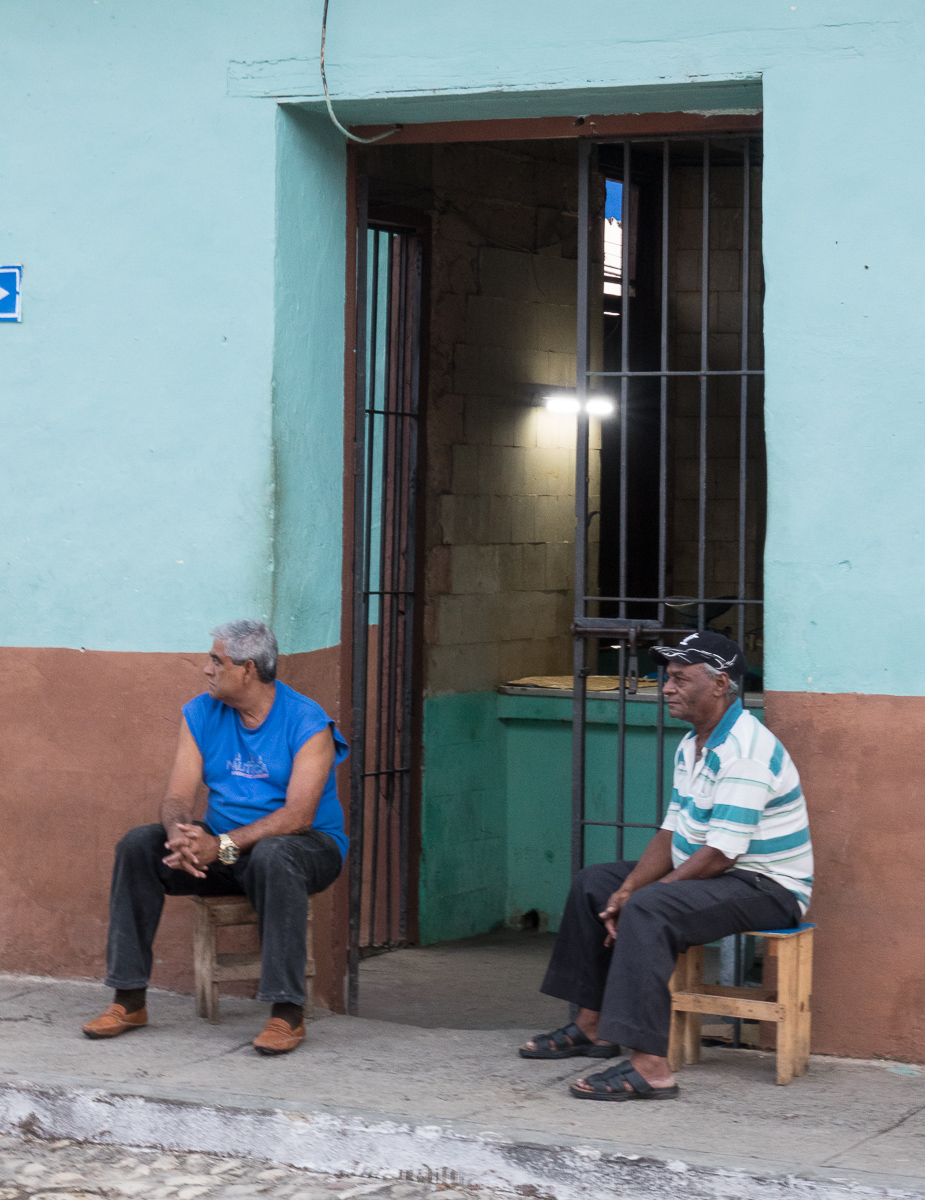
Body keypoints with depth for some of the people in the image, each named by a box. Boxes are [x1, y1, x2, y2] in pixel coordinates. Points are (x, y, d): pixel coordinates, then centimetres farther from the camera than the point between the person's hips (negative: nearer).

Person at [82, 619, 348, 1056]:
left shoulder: (308, 724, -15)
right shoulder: (201, 715, 3)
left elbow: (299, 815, -24)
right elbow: (177, 796, -3)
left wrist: (222, 845, -34)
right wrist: (180, 834, -29)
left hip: (307, 845, -5)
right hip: (224, 847, 5)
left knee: (273, 856, -40)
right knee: (138, 845, -15)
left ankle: (287, 1012, -36)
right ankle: (129, 1001, -13)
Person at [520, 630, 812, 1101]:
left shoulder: (746, 751, -24)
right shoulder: (691, 746, 10)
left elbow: (719, 855, -27)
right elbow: (671, 834, 10)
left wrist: (637, 897, -19)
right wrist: (628, 890, -7)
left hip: (766, 887, -11)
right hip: (705, 876, 11)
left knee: (649, 910, -34)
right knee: (593, 883, 15)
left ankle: (649, 1066, -39)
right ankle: (592, 1027, 19)